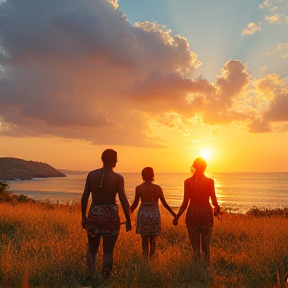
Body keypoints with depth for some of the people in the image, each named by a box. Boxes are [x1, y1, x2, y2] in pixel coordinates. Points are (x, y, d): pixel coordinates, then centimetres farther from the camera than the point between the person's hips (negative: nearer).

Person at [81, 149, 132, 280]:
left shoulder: (91, 174, 0)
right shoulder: (118, 178, -8)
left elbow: (84, 197, 1)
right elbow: (123, 200, -9)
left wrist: (83, 217, 11)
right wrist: (128, 221, 0)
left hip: (94, 214, 3)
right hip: (111, 216, -2)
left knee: (91, 250, 17)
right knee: (108, 252, 7)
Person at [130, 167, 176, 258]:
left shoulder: (139, 188, -4)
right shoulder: (158, 188, 0)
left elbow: (135, 203, -6)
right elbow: (165, 204, 4)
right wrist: (173, 214, 15)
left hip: (143, 213, -1)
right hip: (155, 214, 1)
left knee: (144, 240, 8)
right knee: (153, 240, 14)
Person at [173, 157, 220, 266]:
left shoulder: (188, 181, -2)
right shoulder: (210, 181, -2)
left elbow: (185, 202, -3)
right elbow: (214, 201, -1)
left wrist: (177, 217, 6)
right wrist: (217, 210, 21)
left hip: (192, 213, 0)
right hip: (206, 213, 0)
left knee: (195, 247, 7)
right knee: (206, 246, 12)